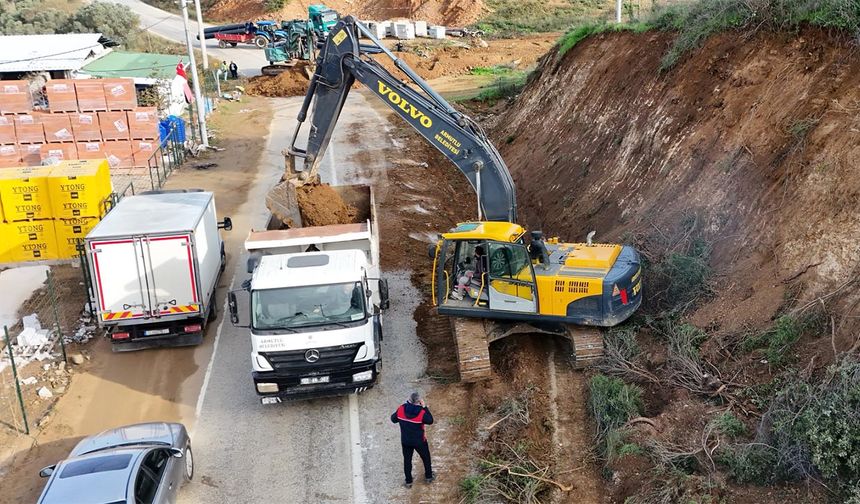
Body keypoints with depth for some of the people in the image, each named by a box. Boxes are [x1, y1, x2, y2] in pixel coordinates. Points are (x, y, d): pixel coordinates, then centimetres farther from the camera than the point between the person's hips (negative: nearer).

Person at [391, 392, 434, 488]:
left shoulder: (401, 409, -18)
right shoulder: (421, 412, -26)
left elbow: (393, 419, -3)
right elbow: (430, 421, -9)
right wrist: (425, 407, -10)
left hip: (405, 441, 2)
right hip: (419, 441, -2)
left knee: (407, 460, 19)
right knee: (426, 458, 23)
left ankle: (408, 481, 29)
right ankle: (428, 477, 40)